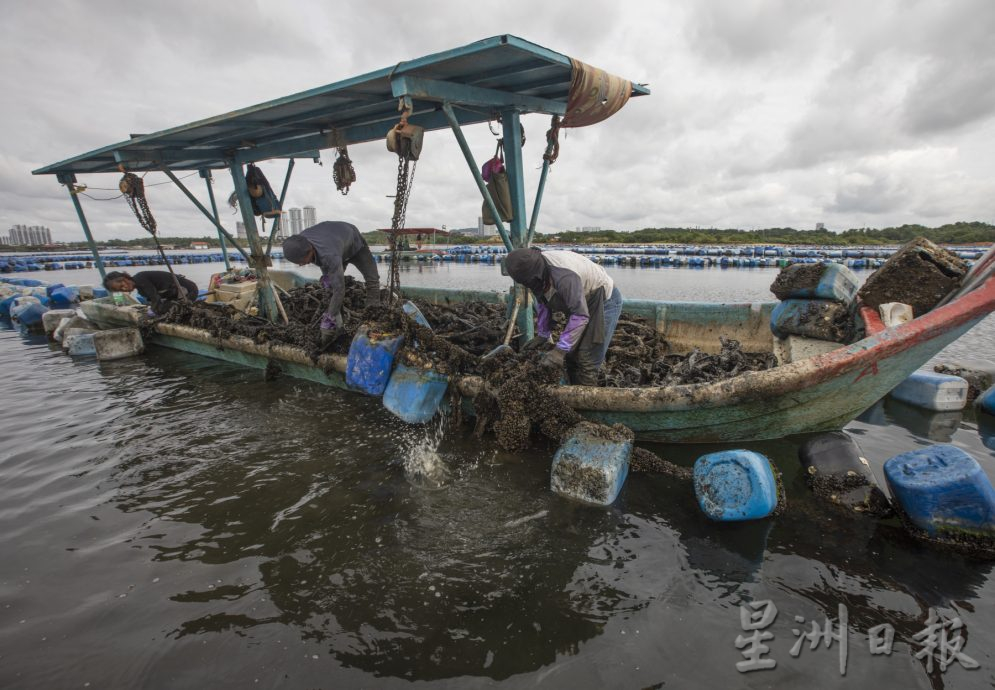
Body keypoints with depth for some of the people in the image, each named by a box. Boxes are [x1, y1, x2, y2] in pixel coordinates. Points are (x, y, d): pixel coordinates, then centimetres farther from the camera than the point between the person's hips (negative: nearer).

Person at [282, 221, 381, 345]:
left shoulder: (330, 256, -50)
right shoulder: (299, 243, -31)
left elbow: (339, 290, -44)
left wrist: (333, 316, -35)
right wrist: (325, 274, -11)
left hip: (354, 242, -5)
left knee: (372, 279, -18)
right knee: (330, 288, -2)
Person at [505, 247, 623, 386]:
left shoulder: (564, 276, -39)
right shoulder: (535, 267, -12)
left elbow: (580, 316, -36)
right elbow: (543, 304, 3)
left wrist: (560, 350, -35)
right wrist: (542, 335, 5)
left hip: (603, 300, -8)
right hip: (580, 302, 9)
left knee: (586, 362, -13)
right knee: (571, 355, 14)